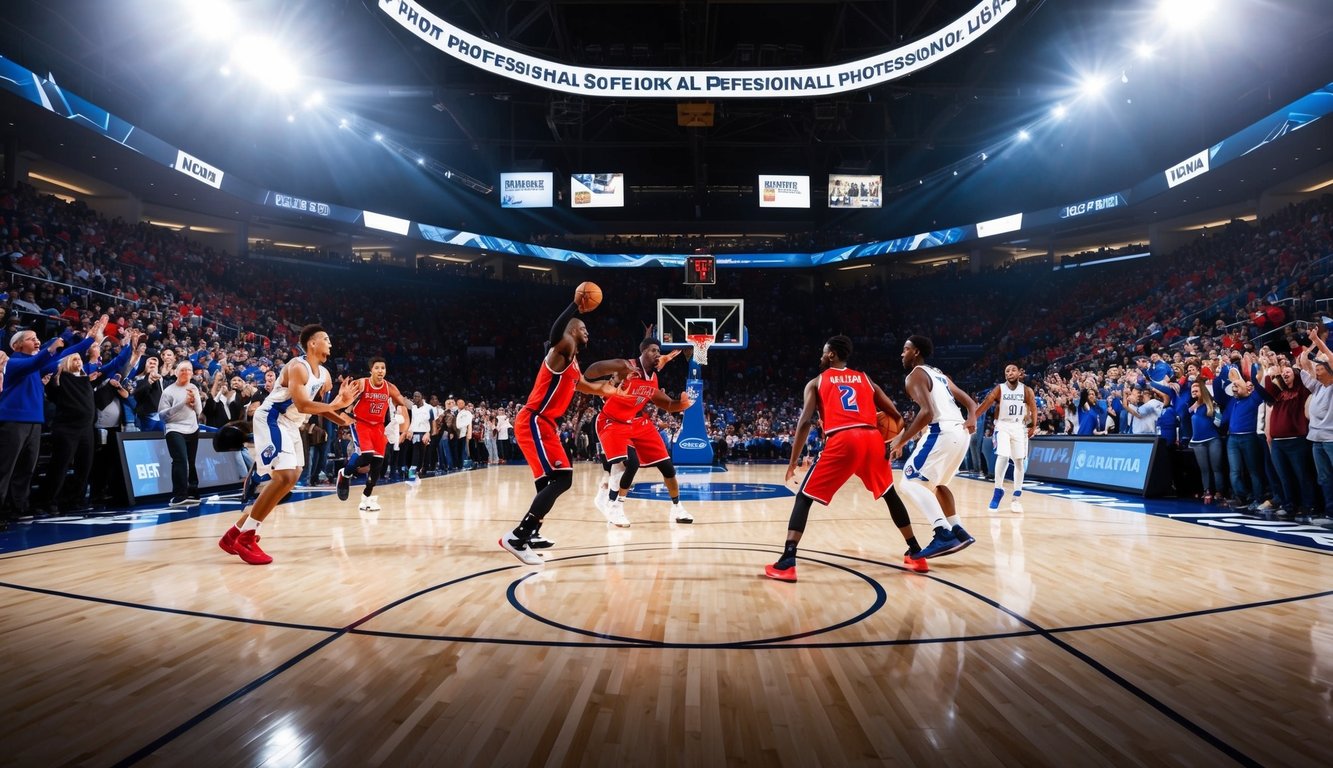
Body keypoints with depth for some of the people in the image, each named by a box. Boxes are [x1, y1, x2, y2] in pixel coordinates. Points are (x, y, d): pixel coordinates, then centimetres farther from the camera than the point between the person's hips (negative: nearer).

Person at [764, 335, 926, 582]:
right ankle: (916, 554, 33)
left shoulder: (816, 382, 16)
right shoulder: (866, 380, 26)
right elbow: (896, 416, 21)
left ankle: (787, 562, -7)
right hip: (873, 439, 4)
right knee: (890, 495, 29)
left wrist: (792, 463, 5)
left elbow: (805, 422, 3)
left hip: (842, 441, -4)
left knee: (804, 497, 7)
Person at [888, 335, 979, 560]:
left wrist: (901, 441, -13)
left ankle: (944, 535, -21)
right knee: (936, 483, 26)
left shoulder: (915, 375, -3)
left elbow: (927, 413, -18)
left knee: (911, 482, -8)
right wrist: (972, 419, 3)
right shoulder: (939, 374, 27)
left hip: (943, 432, -9)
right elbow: (969, 401, 23)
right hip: (960, 432, 9)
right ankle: (957, 532, 23)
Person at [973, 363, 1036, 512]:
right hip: (1003, 425, -2)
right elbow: (984, 405, -12)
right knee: (1003, 456, -20)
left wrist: (1033, 426, -12)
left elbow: (1033, 409, -1)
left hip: (1019, 427, 2)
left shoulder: (1027, 390, -1)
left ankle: (1016, 497, 12)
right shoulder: (999, 389, -5)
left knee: (1019, 461, 3)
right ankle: (998, 490, -4)